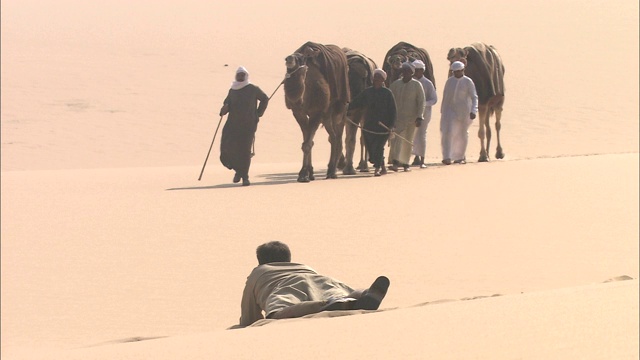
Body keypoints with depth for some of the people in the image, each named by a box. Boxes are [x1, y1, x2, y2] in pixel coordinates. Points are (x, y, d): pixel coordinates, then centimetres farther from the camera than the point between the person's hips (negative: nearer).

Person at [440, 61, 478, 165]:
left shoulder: (468, 82, -4)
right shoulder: (449, 81, 7)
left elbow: (474, 97, -8)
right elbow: (445, 97, 14)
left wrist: (473, 111, -20)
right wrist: (442, 111, 16)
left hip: (463, 111, -2)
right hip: (450, 109, 2)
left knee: (462, 133, 9)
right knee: (448, 132, -14)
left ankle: (460, 156, 25)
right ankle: (447, 157, -19)